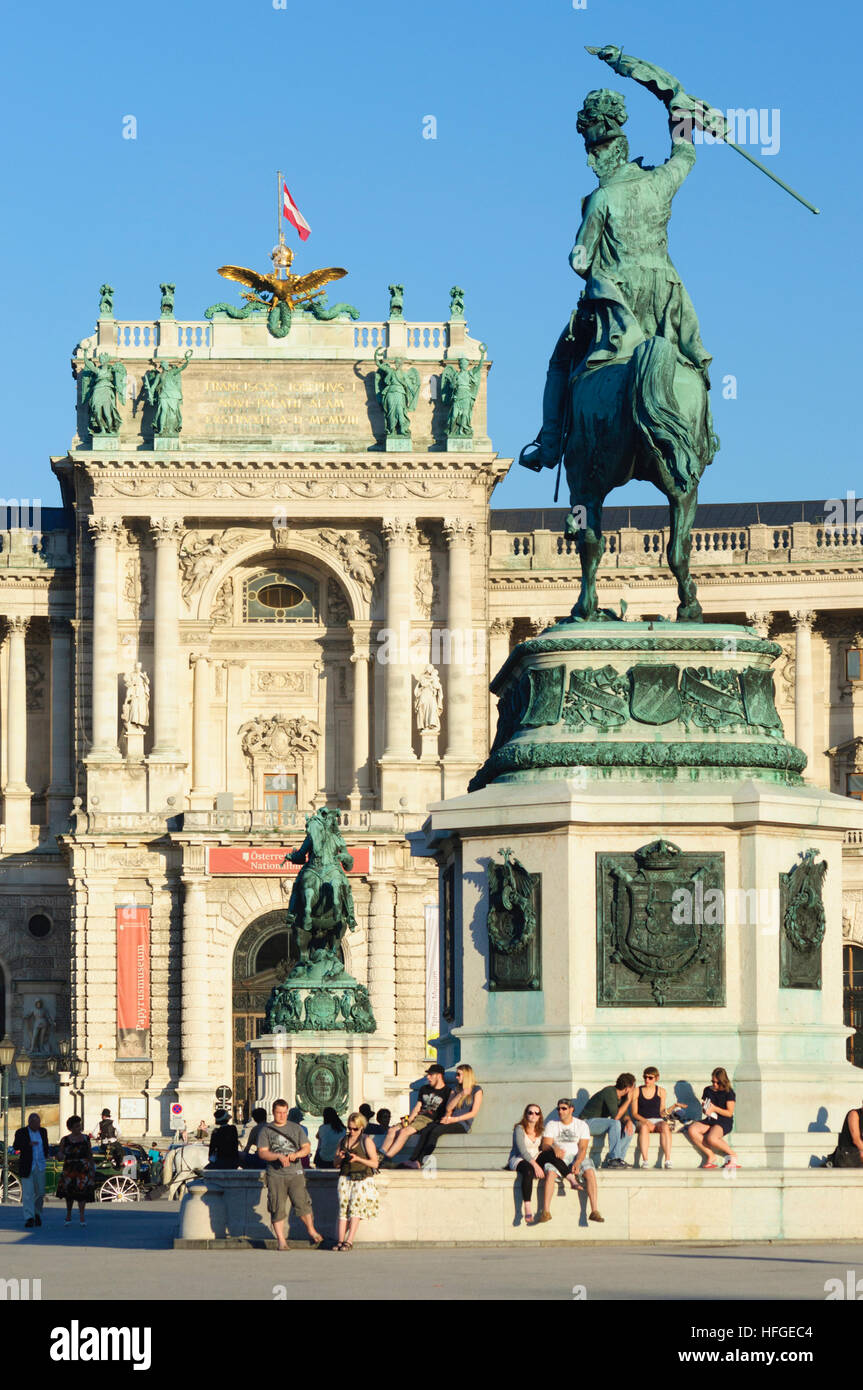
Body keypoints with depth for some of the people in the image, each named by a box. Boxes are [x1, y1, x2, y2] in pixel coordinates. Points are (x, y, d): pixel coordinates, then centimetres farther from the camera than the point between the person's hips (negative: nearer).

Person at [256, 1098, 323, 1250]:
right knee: (277, 1208, -3)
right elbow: (262, 1152, -2)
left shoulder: (296, 1128, 12)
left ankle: (312, 1232, 11)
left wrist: (296, 1154, -12)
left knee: (302, 1203, -8)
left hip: (295, 1173, 1)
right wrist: (278, 1156, -18)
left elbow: (306, 1147, 9)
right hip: (275, 1175, -1)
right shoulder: (266, 1130, 6)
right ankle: (281, 1240, 3)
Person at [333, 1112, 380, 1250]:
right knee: (343, 1207, -8)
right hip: (345, 1177, 4)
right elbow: (336, 1163, 19)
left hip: (362, 1178, -4)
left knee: (355, 1207, -16)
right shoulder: (343, 1140, 15)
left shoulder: (366, 1141, 1)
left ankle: (349, 1241, -19)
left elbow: (374, 1163, -4)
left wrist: (357, 1159, -16)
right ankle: (340, 1241, -12)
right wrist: (340, 1158, -4)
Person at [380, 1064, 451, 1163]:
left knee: (404, 1131, -30)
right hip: (416, 1117, 7)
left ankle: (386, 1157, -37)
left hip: (430, 1121, -7)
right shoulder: (424, 1089, 25)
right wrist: (409, 1119, 3)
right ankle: (380, 1156, -29)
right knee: (393, 1130, -16)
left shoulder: (448, 1092, 3)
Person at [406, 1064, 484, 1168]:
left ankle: (419, 1162, -39)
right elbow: (448, 1108, 11)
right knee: (426, 1130, -25)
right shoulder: (455, 1091, 26)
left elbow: (474, 1113, -3)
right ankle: (413, 1160, -38)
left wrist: (454, 1119, -11)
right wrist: (460, 1095, -5)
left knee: (435, 1131, -32)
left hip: (463, 1124, -6)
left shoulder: (476, 1090, 7)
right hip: (450, 1122, 6)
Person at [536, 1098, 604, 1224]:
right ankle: (546, 1211, -38)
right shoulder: (551, 1124, 9)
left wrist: (577, 1163, -22)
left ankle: (594, 1211, -34)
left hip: (577, 1157, 0)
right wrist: (554, 1149, -26)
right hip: (558, 1158, 0)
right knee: (550, 1172, -34)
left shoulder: (582, 1125, 7)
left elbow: (583, 1148, -3)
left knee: (590, 1171, -30)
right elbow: (545, 1145, -2)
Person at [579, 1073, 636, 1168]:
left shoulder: (622, 1096, 4)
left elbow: (623, 1115, 9)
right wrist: (628, 1100, -24)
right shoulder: (610, 1093, -24)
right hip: (588, 1121, -9)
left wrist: (628, 1121, -15)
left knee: (631, 1127, -3)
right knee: (615, 1123, -34)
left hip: (600, 1123, 9)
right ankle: (613, 1159, -28)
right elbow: (616, 1117, -30)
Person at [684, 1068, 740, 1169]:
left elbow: (729, 1113, -8)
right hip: (710, 1120, 6)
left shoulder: (729, 1093, -4)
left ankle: (733, 1155, -11)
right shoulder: (708, 1090, 13)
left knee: (711, 1139, -36)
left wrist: (714, 1108, -18)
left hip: (724, 1122, -6)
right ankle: (710, 1156, -15)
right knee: (692, 1130, -24)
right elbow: (703, 1106, 21)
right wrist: (705, 1109, -4)